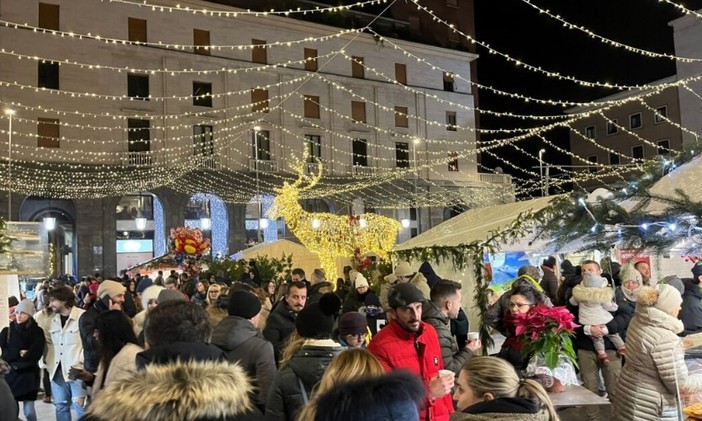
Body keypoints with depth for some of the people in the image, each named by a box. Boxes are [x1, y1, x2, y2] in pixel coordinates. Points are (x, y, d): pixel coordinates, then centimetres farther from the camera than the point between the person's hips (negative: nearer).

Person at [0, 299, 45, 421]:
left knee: (29, 411, -2)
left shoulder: (37, 332, -2)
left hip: (29, 375, -2)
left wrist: (13, 357, -9)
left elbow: (35, 355, -10)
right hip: (10, 374, 2)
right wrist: (19, 354, -12)